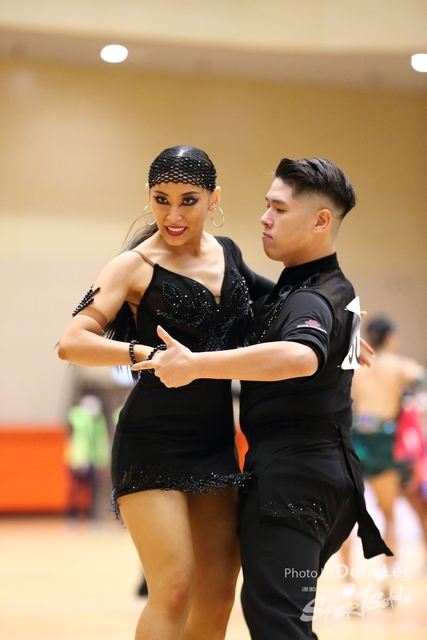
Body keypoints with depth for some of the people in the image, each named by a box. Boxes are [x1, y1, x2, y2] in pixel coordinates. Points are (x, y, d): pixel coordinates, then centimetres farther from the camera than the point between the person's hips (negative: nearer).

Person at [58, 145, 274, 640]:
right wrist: (151, 355, -32)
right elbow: (72, 343, -19)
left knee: (218, 595, 5)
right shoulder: (135, 266, -8)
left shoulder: (227, 253, 10)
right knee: (174, 591, -14)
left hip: (215, 441, 6)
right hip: (153, 444, -6)